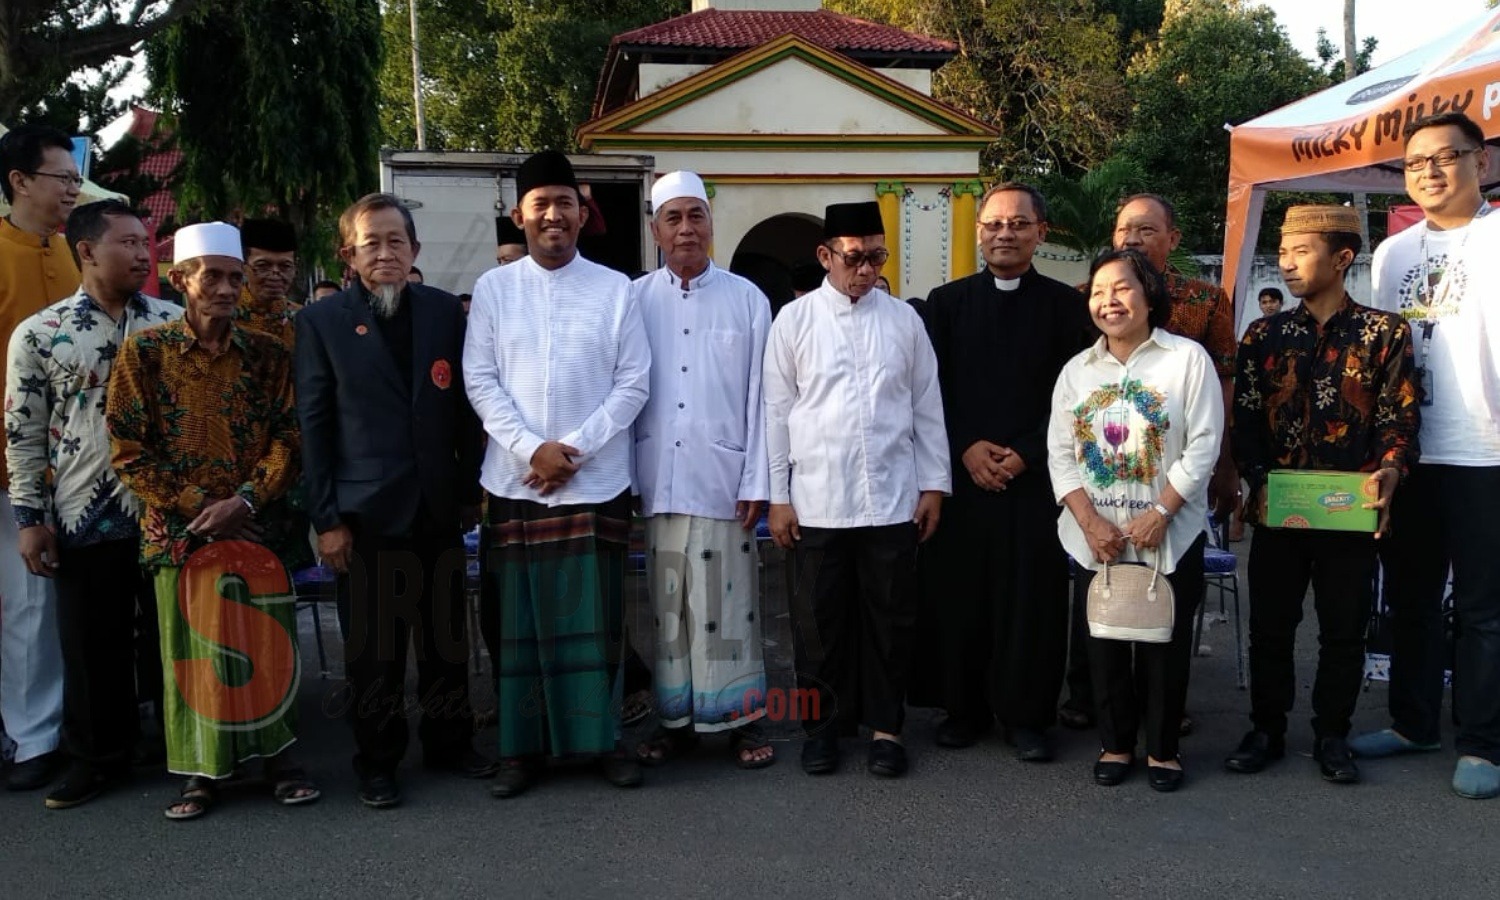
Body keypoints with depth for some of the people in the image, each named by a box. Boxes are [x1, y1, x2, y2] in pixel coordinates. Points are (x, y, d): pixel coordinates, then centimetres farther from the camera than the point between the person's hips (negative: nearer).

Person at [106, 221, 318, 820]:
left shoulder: (267, 355, 4)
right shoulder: (145, 353, 1)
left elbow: (288, 439, 0)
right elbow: (129, 451, -3)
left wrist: (243, 501, -14)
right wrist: (198, 505, -10)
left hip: (256, 524, 1)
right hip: (179, 527, 0)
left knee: (266, 642, 0)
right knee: (191, 647, 4)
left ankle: (276, 756, 15)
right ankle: (205, 770, 16)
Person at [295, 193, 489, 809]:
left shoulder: (445, 311, 6)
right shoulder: (322, 321, 0)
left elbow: (464, 408, 9)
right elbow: (313, 424, -2)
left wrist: (471, 490, 6)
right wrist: (325, 519, -5)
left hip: (438, 507, 3)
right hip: (366, 512, -2)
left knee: (446, 637, 12)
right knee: (374, 647, 7)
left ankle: (448, 742, 29)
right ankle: (377, 761, 23)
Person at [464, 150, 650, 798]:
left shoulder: (614, 288, 3)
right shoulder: (492, 288, 5)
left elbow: (634, 381, 0)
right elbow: (480, 380, 1)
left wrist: (575, 448, -10)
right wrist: (531, 449, -11)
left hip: (597, 481, -1)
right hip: (515, 480, 1)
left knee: (595, 618, 4)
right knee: (519, 619, 5)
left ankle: (602, 737, 17)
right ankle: (523, 746, 16)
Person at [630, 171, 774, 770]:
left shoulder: (746, 300, 5)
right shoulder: (634, 300, 7)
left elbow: (759, 396, 3)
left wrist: (757, 482, -3)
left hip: (723, 480, -1)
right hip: (658, 481, 2)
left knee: (728, 605, 2)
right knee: (668, 606, 8)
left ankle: (741, 719, 13)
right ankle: (676, 719, 19)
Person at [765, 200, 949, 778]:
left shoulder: (904, 319, 5)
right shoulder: (795, 320, 1)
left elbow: (927, 407, 8)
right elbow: (778, 412, 2)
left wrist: (934, 484, 6)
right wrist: (777, 495, -1)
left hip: (892, 499, 1)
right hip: (817, 501, -1)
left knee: (889, 618, 9)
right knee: (820, 620, 8)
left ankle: (884, 726, 23)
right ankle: (822, 723, 25)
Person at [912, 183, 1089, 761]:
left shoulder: (1065, 305, 5)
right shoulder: (947, 302, 9)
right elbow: (932, 388, 5)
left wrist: (1024, 454, -9)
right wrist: (967, 449, -7)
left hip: (1036, 475, -1)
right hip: (961, 473, 1)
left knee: (1033, 597, 2)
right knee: (957, 592, 4)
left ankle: (1026, 714, 15)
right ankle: (964, 707, 18)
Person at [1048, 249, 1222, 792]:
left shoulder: (1188, 358, -4)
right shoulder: (1077, 370, 7)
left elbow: (1203, 446, -8)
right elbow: (1060, 453, 3)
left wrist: (1160, 513, -15)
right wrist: (1090, 521, -8)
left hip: (1170, 534, -3)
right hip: (1095, 535, 3)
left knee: (1165, 642, 4)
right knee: (1105, 642, 9)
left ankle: (1162, 748, 20)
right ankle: (1116, 743, 23)